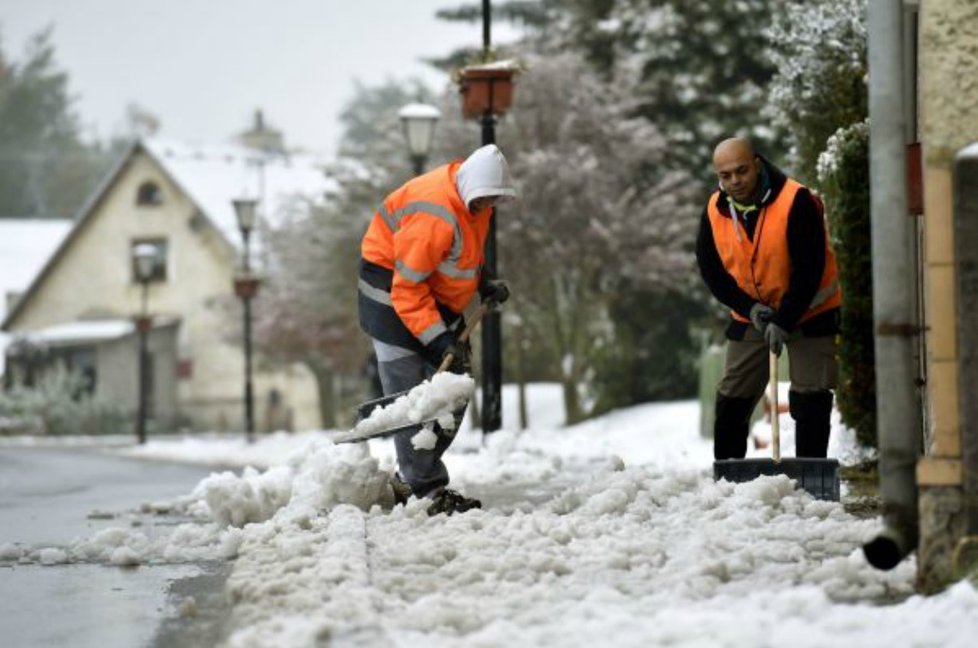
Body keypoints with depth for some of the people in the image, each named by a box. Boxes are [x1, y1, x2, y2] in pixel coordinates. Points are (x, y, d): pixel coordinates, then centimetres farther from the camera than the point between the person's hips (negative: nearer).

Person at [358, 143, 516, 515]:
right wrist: (438, 339, -31)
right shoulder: (435, 216, -31)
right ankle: (425, 489, -13)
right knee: (409, 390, -13)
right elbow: (407, 288, -29)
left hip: (435, 293, 9)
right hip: (390, 287, -9)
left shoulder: (474, 200, -2)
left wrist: (484, 285, 2)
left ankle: (409, 480, 13)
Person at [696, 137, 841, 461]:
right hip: (749, 317, 5)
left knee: (810, 398, -8)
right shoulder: (715, 211, -7)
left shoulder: (796, 201, -22)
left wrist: (784, 321, -25)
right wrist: (749, 307, -14)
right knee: (731, 399, 4)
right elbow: (710, 269, -1)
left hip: (809, 313, -4)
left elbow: (809, 268, -22)